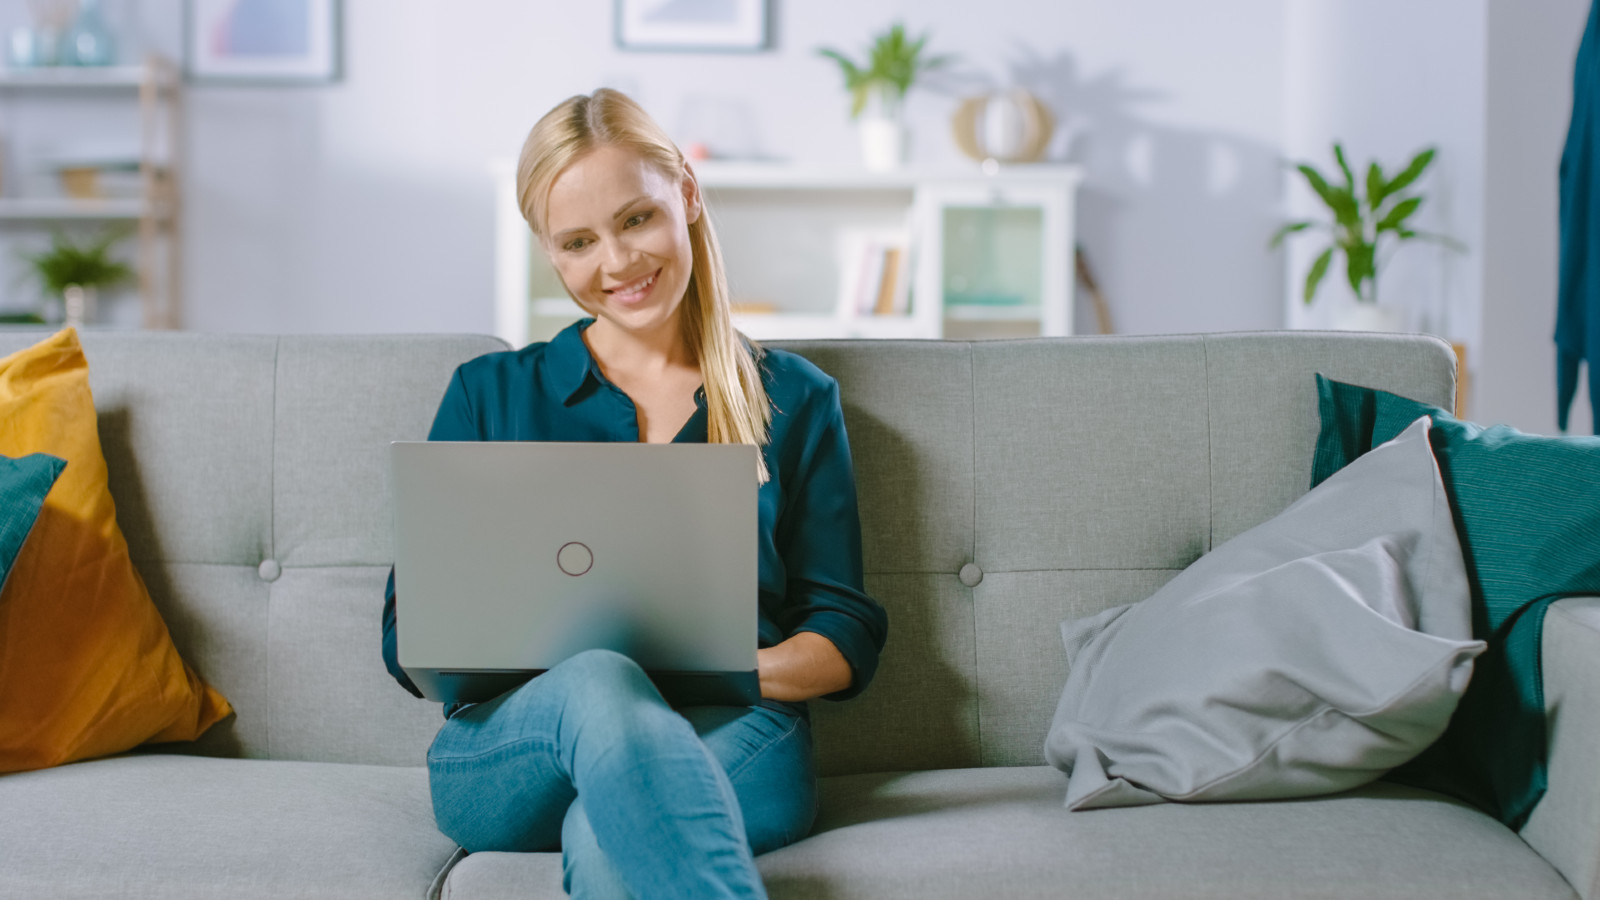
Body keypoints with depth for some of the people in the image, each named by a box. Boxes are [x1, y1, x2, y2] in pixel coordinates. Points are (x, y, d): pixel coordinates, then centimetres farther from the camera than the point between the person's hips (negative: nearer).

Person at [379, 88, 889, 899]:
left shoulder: (794, 400, 17)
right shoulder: (488, 395, 17)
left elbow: (845, 637, 13)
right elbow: (411, 636, 11)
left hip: (725, 741, -1)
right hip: (506, 756, 1)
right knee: (599, 683, -38)